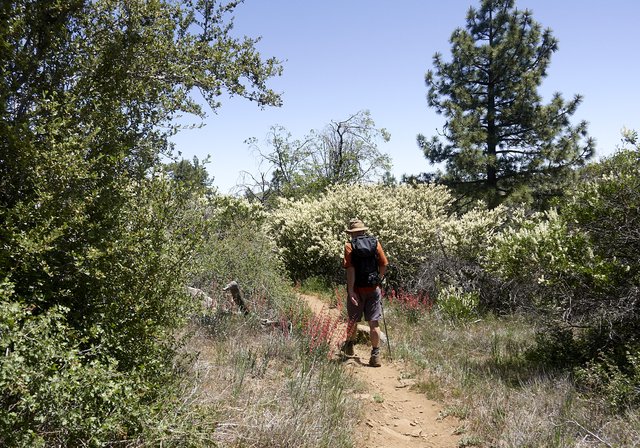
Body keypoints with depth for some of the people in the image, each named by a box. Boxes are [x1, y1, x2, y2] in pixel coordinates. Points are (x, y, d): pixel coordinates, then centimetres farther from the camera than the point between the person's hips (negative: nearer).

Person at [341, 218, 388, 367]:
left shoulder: (350, 245, -7)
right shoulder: (375, 242, 2)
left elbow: (350, 269, -15)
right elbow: (384, 265, 2)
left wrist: (350, 290, -16)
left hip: (357, 289, -2)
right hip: (373, 289, 2)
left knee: (353, 320, 17)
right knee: (374, 322, 4)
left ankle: (349, 346, 37)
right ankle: (375, 355, 2)